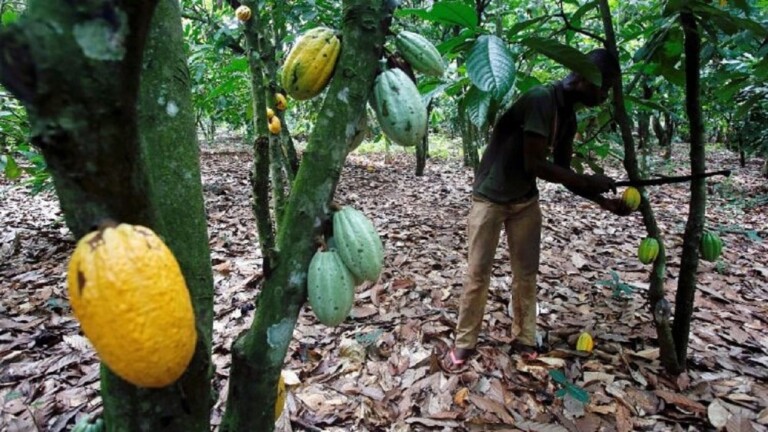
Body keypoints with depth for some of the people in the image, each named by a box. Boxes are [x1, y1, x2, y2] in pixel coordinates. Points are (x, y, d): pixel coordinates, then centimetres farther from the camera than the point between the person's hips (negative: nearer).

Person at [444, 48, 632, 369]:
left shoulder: (568, 118, 4)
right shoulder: (540, 99, -22)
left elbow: (563, 171, 10)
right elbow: (534, 164, -27)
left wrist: (604, 201, 2)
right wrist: (590, 182, -17)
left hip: (526, 200, 8)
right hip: (491, 197, -8)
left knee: (527, 272, 9)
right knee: (478, 273, -1)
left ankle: (524, 339, 24)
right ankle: (464, 343, 13)